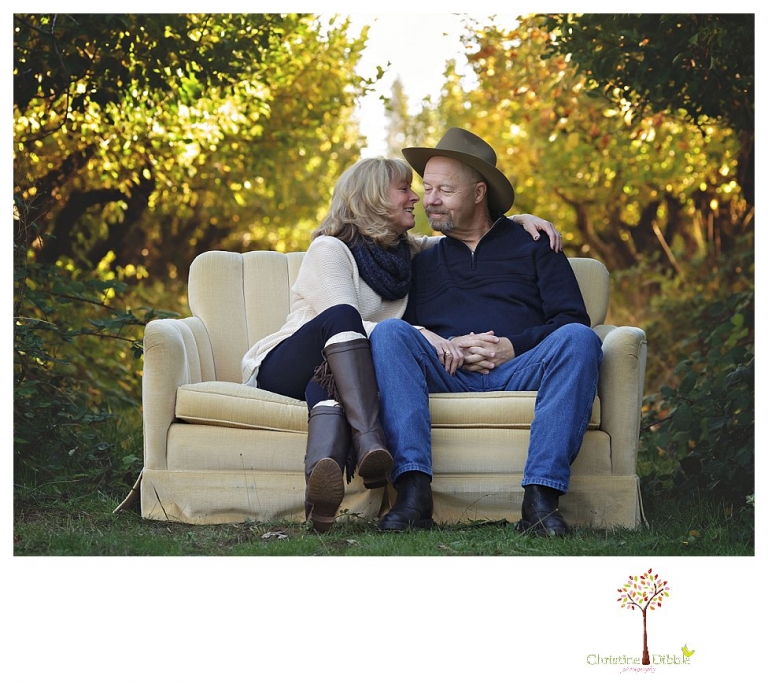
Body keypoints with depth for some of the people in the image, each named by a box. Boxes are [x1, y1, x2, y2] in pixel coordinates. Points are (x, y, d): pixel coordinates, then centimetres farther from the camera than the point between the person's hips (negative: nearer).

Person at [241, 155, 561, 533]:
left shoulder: (409, 252, 17)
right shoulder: (329, 250, -6)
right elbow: (345, 321, -21)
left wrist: (521, 219, 10)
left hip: (329, 376, 4)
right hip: (281, 370, -4)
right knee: (341, 317, -35)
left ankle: (322, 471, -66)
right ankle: (370, 442, -52)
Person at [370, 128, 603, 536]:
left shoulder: (533, 246, 20)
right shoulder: (422, 262, 28)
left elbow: (571, 319, 7)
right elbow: (405, 328, 16)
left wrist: (514, 347, -9)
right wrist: (443, 346, -6)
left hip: (519, 372, -1)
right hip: (444, 376, 1)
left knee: (578, 339, -31)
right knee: (389, 334, -28)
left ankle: (540, 497, -42)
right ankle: (413, 492, -42)